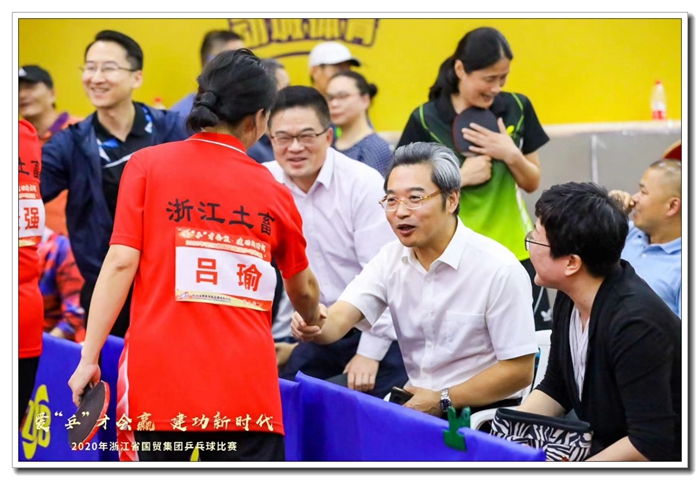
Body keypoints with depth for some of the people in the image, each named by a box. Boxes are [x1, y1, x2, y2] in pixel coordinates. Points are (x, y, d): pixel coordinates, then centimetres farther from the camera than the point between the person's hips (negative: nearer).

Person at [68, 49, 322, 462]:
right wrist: (314, 321, 49)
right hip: (247, 387, 1)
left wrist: (90, 357, -1)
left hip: (158, 379, 0)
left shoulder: (147, 165, 5)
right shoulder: (273, 191, 11)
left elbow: (121, 263, -4)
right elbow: (303, 290, 27)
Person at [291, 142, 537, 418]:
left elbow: (519, 370, -13)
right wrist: (315, 327, -33)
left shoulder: (499, 269, -14)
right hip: (416, 405, 6)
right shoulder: (391, 259, 4)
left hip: (482, 413, -6)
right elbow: (339, 320, -9)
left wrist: (443, 401, -15)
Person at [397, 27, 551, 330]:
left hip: (515, 251, 3)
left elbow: (532, 183, 7)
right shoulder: (425, 121, -9)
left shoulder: (517, 109, 0)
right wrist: (460, 177, -18)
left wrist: (512, 155, -13)